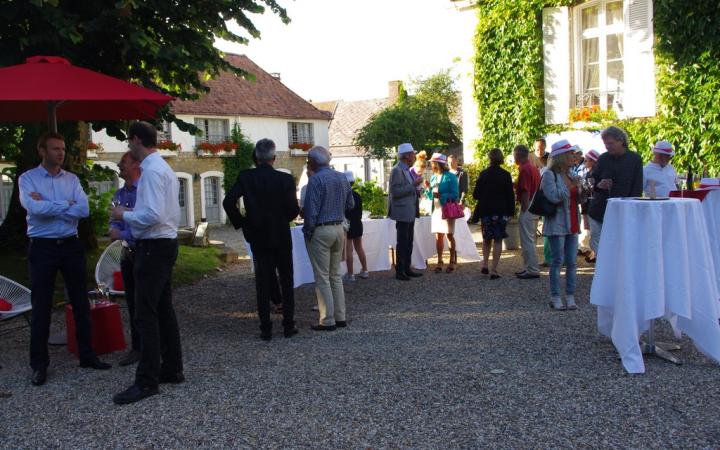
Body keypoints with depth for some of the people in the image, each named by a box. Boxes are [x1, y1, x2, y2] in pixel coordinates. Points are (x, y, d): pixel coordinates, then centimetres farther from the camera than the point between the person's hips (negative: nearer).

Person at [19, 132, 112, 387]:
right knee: (41, 307, 3)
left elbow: (84, 210, -8)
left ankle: (87, 355, 22)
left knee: (80, 303, 10)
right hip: (43, 248, -3)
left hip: (71, 246, 4)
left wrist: (48, 206, -12)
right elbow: (34, 208, -20)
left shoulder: (72, 179, 6)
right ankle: (39, 365, 13)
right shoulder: (28, 179, -3)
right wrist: (66, 205, -10)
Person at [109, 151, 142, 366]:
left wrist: (122, 234, -14)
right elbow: (114, 221, 18)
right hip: (128, 253, 8)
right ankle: (137, 347, 21)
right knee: (133, 302, 12)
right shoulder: (119, 194, 13)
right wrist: (114, 229, -6)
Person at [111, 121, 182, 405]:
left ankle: (147, 381, -3)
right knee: (164, 309, 15)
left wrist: (125, 215, -10)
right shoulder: (164, 167, 16)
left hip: (153, 247, -11)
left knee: (145, 315, -7)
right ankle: (172, 370, 23)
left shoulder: (151, 171, -16)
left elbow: (153, 215, -25)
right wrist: (131, 215, 16)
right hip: (166, 243, 11)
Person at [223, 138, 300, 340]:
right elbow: (293, 209, -13)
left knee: (262, 283, 7)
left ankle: (266, 329, 8)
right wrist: (283, 219, 8)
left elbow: (228, 202, -12)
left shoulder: (245, 177, -6)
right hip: (282, 237, -1)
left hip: (258, 237, 1)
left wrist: (240, 223, 1)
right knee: (286, 281, 11)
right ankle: (289, 325, 12)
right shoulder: (285, 179, -10)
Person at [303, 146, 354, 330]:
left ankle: (328, 321, 2)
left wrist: (307, 231, -7)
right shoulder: (342, 177, 7)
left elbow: (311, 210, -17)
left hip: (320, 231, -7)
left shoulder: (316, 179, -15)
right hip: (339, 228, 7)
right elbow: (350, 204, 14)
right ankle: (340, 317, 18)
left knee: (322, 278, 0)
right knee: (336, 275, 16)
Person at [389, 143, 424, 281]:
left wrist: (417, 185, 10)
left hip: (410, 212, 9)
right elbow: (395, 191, -22)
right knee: (402, 242, -5)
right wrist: (413, 185, -21)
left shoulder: (407, 170, 15)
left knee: (408, 242, 12)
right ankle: (399, 271, 1)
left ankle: (407, 269, 19)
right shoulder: (397, 170, -14)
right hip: (402, 212, -9)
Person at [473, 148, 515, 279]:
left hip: (485, 211, 2)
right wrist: (511, 212, 2)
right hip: (501, 212, -2)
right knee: (498, 240, 2)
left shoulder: (483, 174, -3)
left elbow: (476, 195, -1)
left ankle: (485, 265, 11)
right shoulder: (505, 175, -6)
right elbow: (510, 196, -6)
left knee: (487, 239, 19)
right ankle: (494, 270, -3)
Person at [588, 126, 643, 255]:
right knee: (595, 243, 3)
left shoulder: (635, 159, -1)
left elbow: (637, 188, -2)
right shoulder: (603, 159, 7)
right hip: (599, 210, 3)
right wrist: (598, 185, -11)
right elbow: (593, 180, 14)